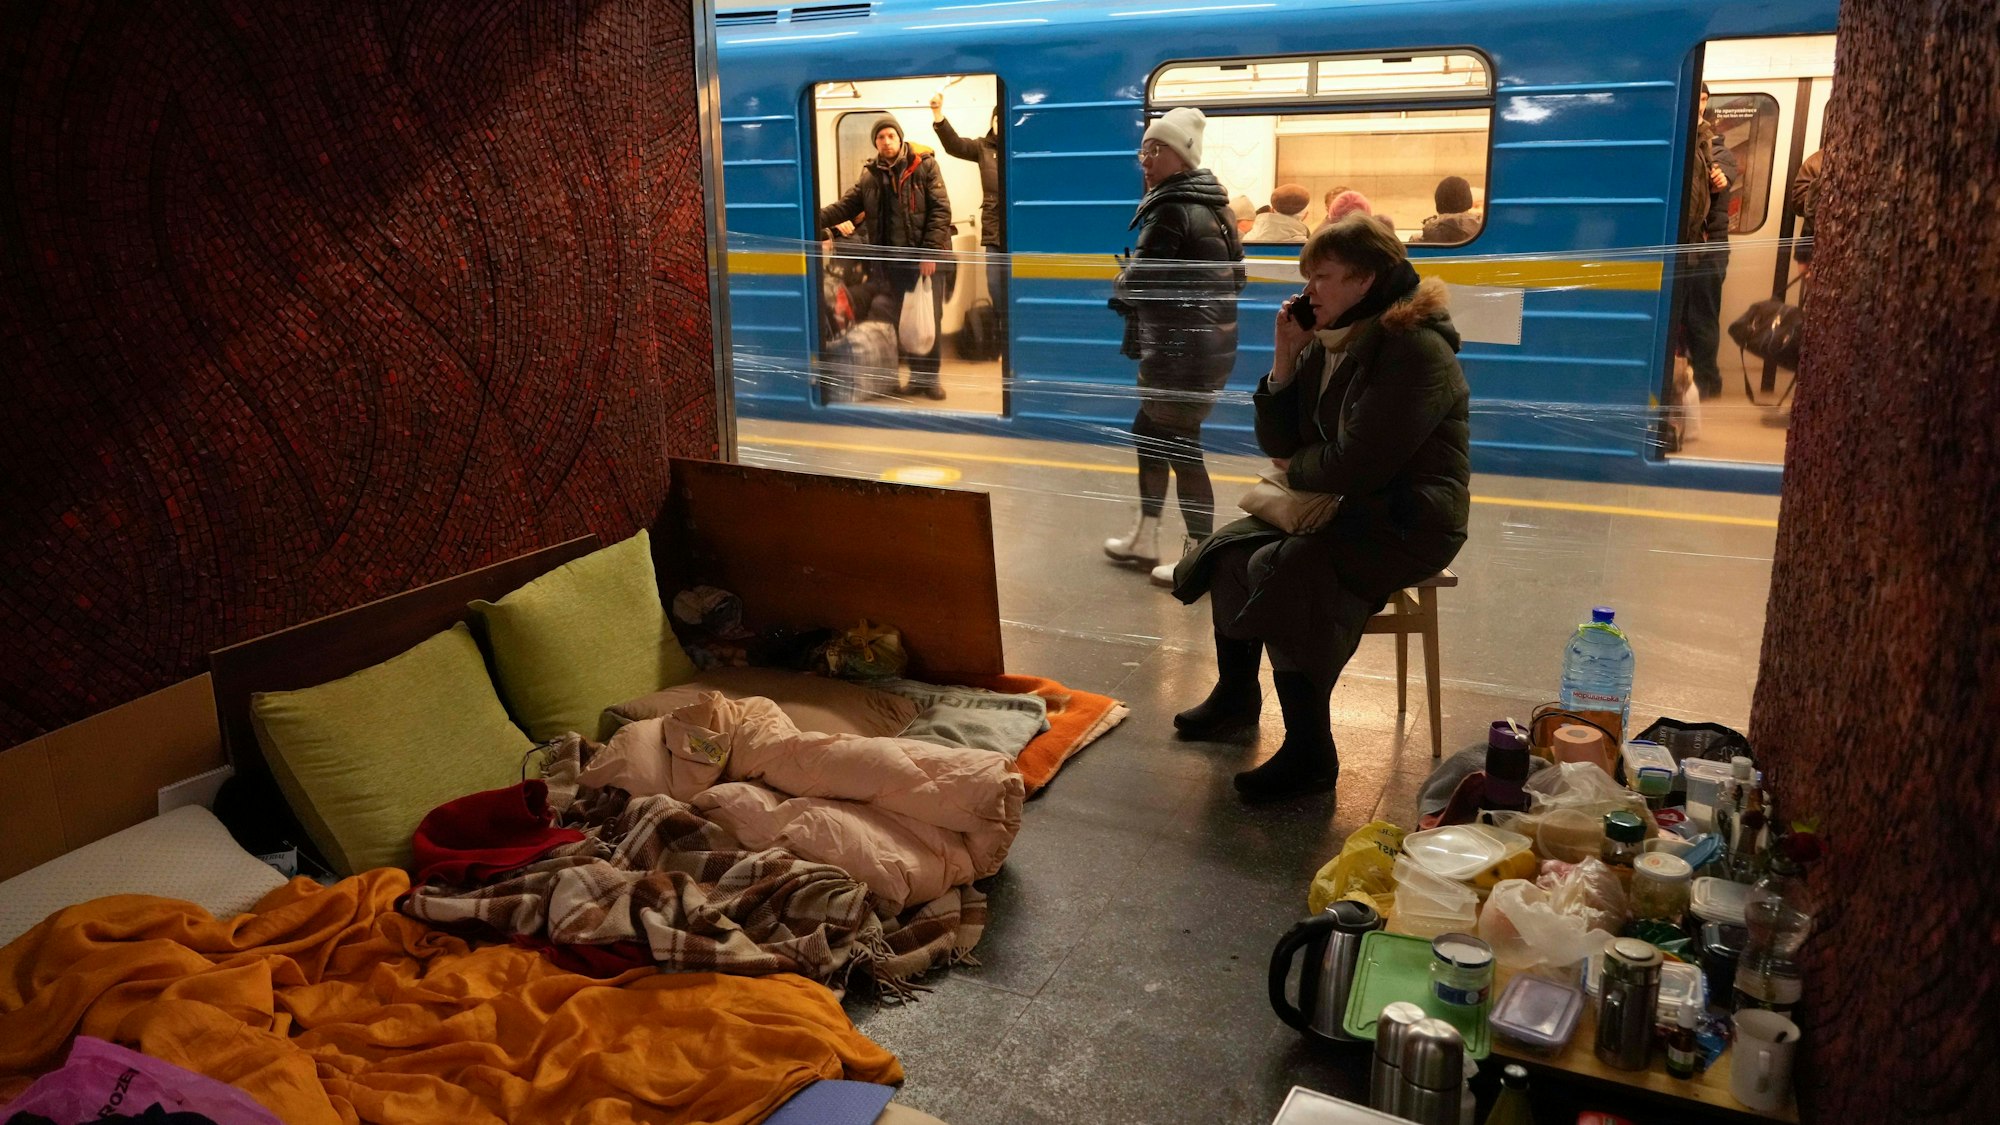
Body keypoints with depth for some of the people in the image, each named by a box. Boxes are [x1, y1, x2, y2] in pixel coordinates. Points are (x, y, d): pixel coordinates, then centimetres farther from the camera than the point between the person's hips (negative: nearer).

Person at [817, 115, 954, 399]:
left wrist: (930, 252, -16)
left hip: (927, 257, -4)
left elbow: (940, 210, -9)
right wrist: (817, 218, -16)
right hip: (894, 259, 4)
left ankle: (929, 377, 14)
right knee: (903, 319, 8)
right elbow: (846, 205, 2)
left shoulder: (924, 165, -3)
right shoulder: (870, 175, 8)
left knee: (930, 319, 3)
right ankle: (916, 376, 19)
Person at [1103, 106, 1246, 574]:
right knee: (1148, 431, 19)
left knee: (1179, 445, -3)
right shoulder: (1206, 205, 15)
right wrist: (1133, 292, 6)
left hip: (1182, 349, -10)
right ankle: (1145, 537, 30)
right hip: (1206, 341, 10)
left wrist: (1120, 290, 3)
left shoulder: (1172, 210, -16)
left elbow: (1138, 279, -20)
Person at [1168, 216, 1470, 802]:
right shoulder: (1328, 344, 7)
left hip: (1409, 522, -9)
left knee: (1281, 574, -27)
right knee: (1229, 551, 5)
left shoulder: (1415, 352, -20)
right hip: (1344, 506, 9)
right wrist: (1286, 361, -6)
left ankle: (1310, 754, -17)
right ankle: (1236, 693, 25)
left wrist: (1296, 467, -6)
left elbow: (1355, 466, -26)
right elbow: (1278, 443, 7)